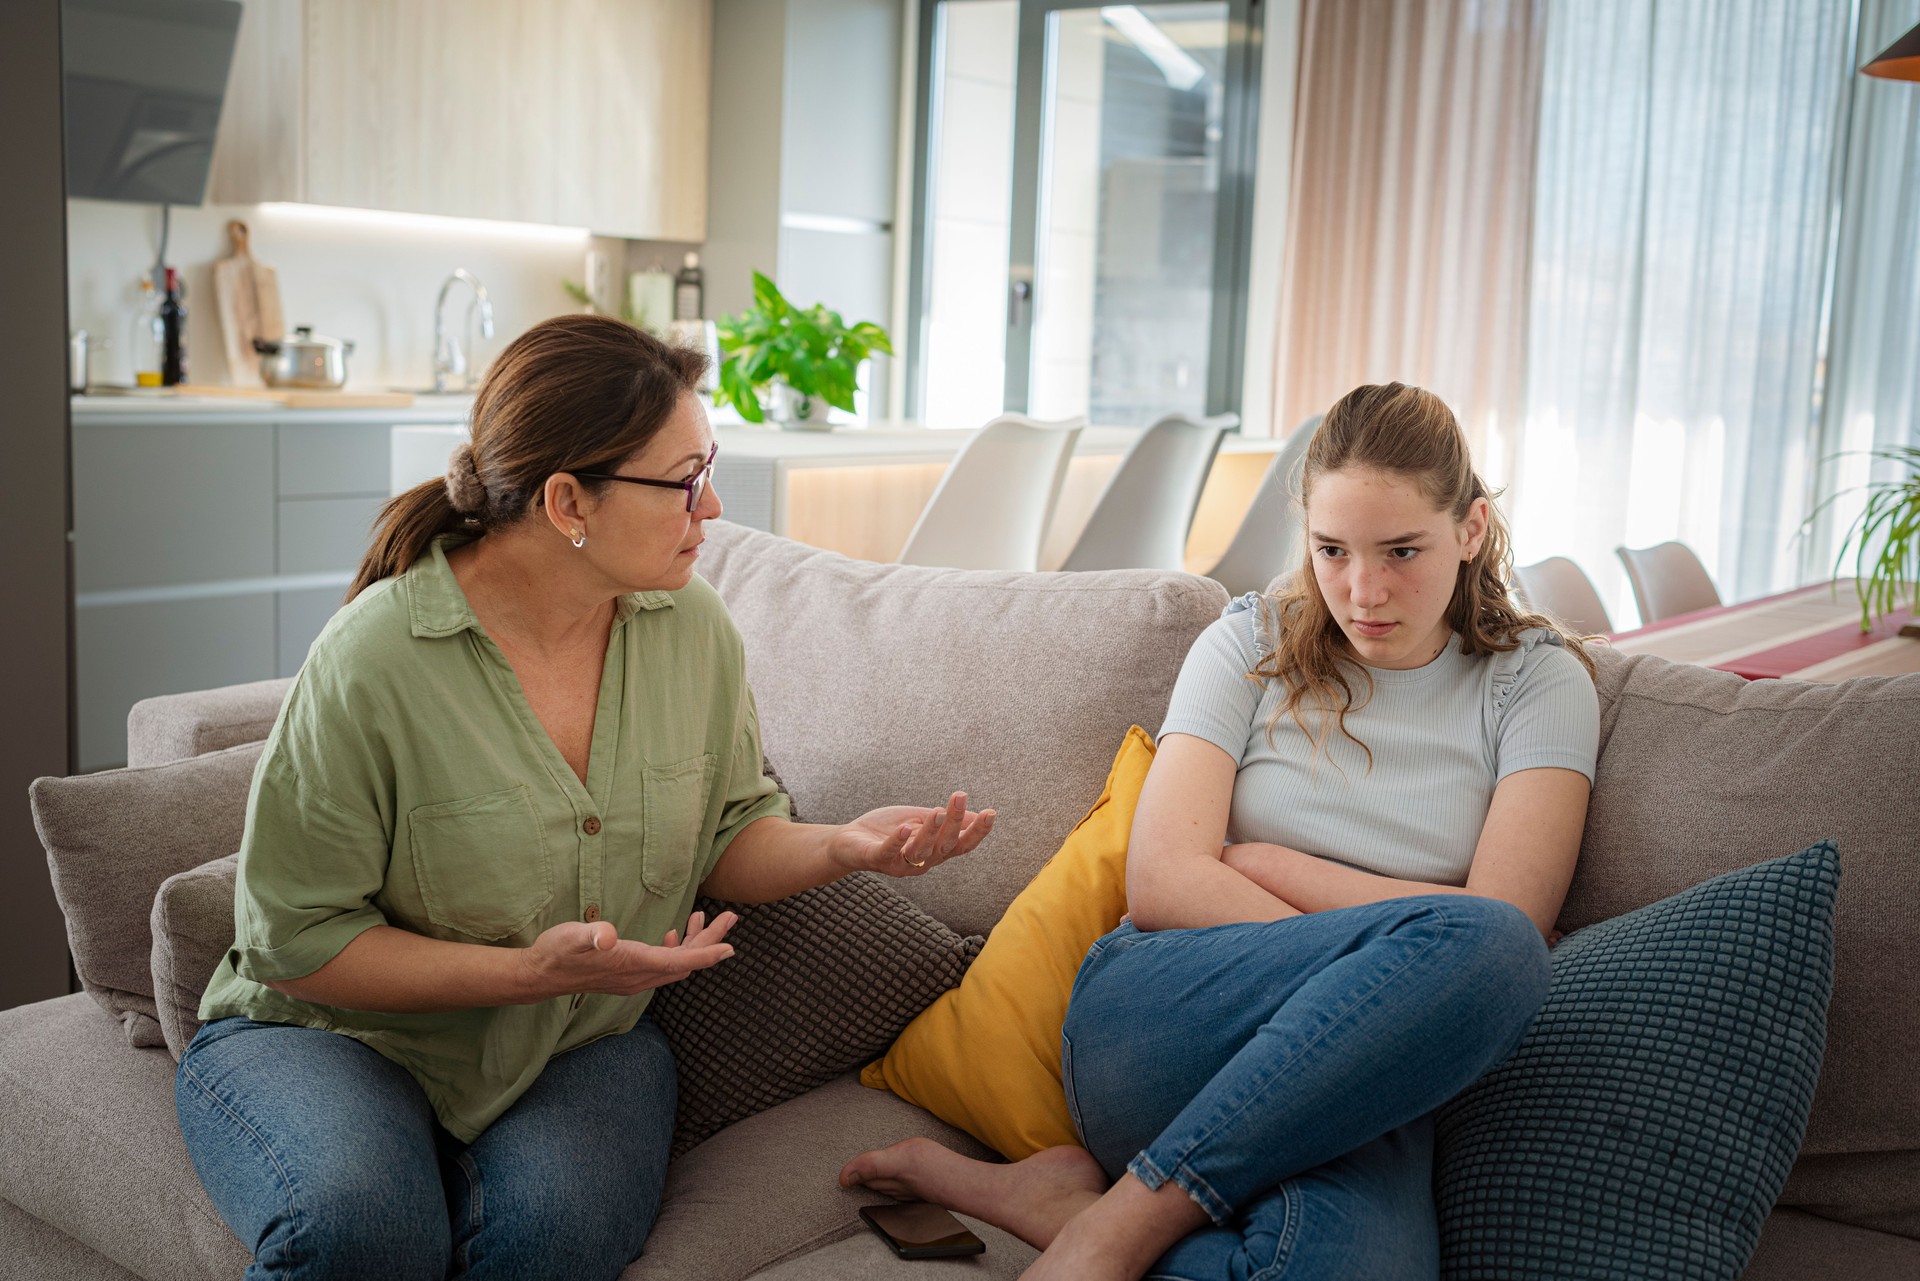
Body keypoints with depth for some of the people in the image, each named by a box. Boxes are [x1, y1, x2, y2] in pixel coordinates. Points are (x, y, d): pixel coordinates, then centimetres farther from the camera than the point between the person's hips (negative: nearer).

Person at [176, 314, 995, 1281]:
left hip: (581, 1047, 3)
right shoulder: (373, 661, -20)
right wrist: (530, 971, -24)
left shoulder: (692, 628, -4)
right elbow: (296, 937, -14)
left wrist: (843, 845, -14)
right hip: (341, 1033, -3)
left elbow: (725, 838, 7)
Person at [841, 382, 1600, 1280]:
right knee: (1481, 945, -33)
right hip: (1157, 1017, 0)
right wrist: (1371, 968, -11)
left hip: (1356, 1093, 0)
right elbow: (1162, 886, -1)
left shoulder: (1539, 680, 11)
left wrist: (1262, 863, -1)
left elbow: (1512, 912, -3)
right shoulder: (1252, 643, 11)